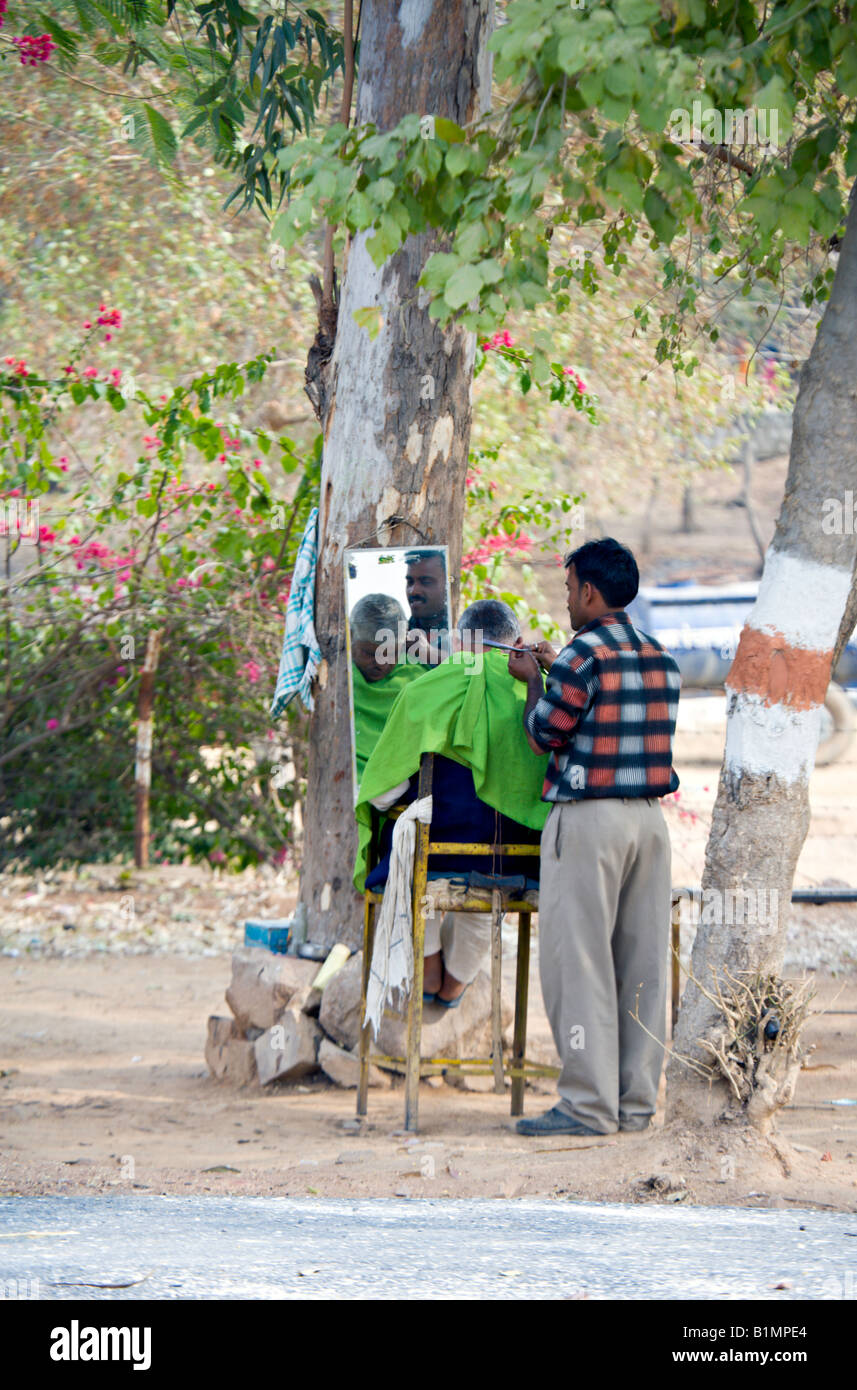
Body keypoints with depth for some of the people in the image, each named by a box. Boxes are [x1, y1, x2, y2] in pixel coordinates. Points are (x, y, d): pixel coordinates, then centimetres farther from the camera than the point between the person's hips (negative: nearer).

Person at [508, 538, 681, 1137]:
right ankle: (636, 1101, 11)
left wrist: (533, 681, 13)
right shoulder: (662, 660, 11)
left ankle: (589, 1105, -6)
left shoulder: (580, 657, -12)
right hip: (649, 818, 7)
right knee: (642, 965, 8)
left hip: (587, 819, -7)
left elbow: (544, 735, -4)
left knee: (579, 961, -4)